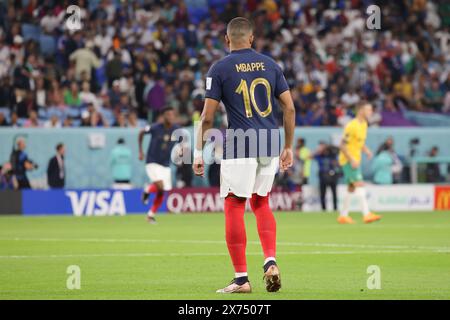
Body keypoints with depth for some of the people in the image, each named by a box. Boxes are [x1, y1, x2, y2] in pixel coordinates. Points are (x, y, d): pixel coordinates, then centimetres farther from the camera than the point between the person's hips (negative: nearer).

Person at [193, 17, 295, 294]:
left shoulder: (219, 69, -2)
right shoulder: (270, 65, 10)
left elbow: (208, 117, -5)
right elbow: (289, 108, 7)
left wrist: (198, 153, 2)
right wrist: (289, 147, 14)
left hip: (239, 146, -4)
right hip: (270, 145, 5)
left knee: (234, 207, 1)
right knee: (261, 203, 20)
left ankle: (241, 278, -1)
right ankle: (271, 262, 3)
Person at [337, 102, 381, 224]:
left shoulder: (364, 124, 10)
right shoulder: (352, 126, -19)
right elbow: (343, 145, -19)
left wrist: (366, 150, 2)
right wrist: (352, 160, -25)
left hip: (355, 161, 10)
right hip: (348, 160, -10)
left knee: (351, 188, 13)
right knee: (360, 184, -17)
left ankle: (343, 215, 20)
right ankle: (367, 215, -24)